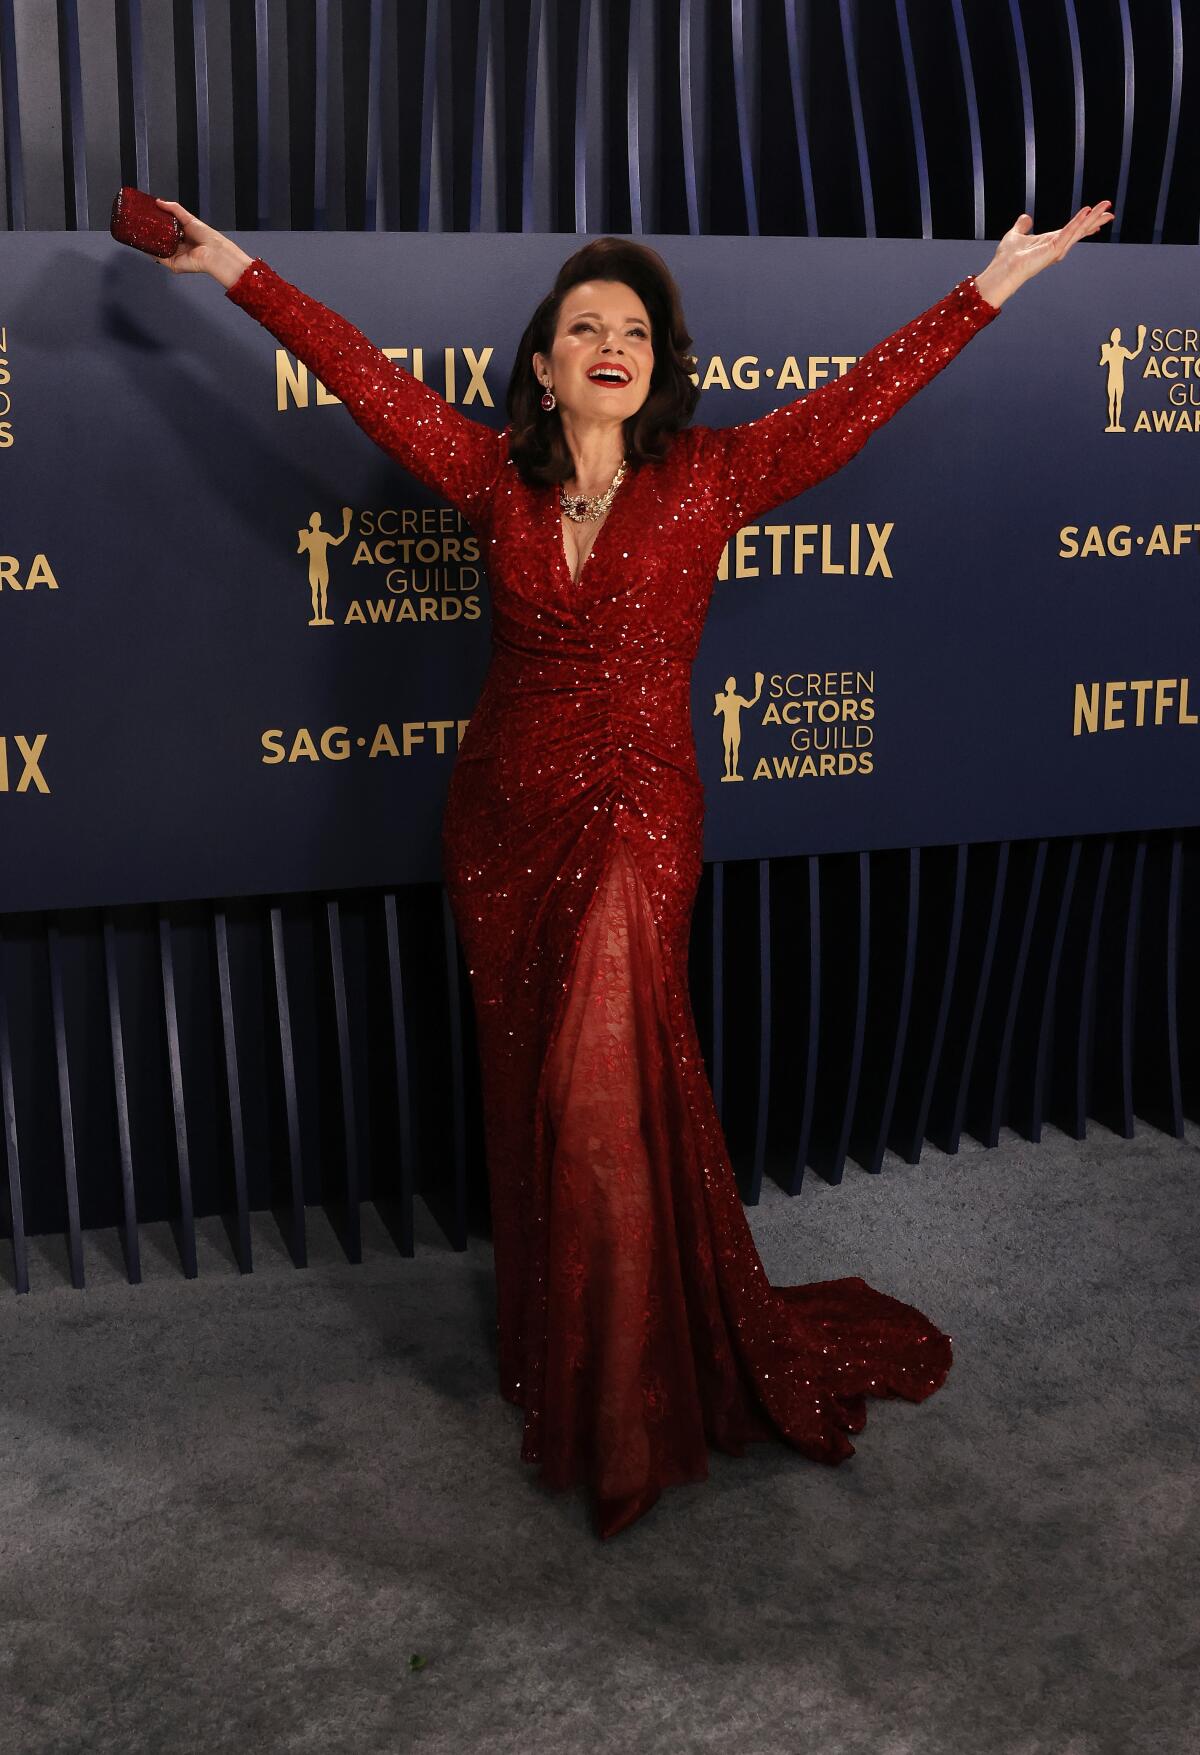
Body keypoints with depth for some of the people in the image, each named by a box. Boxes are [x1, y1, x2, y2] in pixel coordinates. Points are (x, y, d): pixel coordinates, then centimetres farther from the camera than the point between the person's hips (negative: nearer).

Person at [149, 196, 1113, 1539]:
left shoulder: (709, 477, -1)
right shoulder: (495, 476, 4)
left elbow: (861, 397, 0)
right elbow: (364, 372, 7)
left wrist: (996, 281, 0)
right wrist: (237, 269, 8)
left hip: (635, 819, -3)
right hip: (502, 819, 3)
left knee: (603, 1089, -12)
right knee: (531, 1092, 12)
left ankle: (629, 1406, 3)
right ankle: (547, 1347, 30)